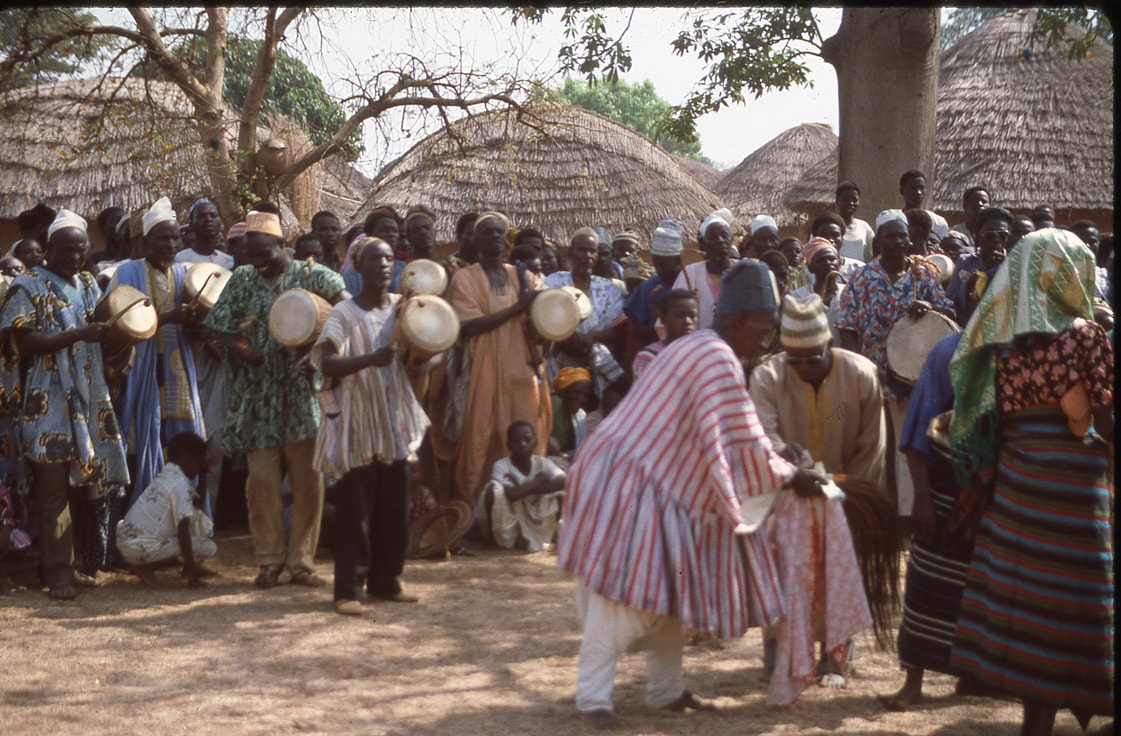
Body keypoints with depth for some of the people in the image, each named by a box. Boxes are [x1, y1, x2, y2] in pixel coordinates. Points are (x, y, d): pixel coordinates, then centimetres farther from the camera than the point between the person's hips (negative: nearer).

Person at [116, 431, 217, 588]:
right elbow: (183, 530, -19)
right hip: (142, 549, -10)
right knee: (209, 548, -8)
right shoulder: (180, 484, -15)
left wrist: (203, 475, 20)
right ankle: (147, 567, -6)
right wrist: (191, 572, -17)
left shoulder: (164, 475, 13)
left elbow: (197, 503, 25)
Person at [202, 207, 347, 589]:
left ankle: (302, 559, 11)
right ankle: (270, 559, 13)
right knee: (261, 480, 2)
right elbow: (223, 326, 5)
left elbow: (346, 303, -14)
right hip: (257, 396, 2)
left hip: (302, 393, -2)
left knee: (307, 479, 1)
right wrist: (241, 349, -16)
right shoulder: (243, 280, 8)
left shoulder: (311, 275, -1)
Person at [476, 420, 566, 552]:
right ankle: (491, 536, -7)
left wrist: (525, 489, -26)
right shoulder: (501, 465, -15)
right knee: (494, 488, -29)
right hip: (508, 527, -3)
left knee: (561, 492, -18)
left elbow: (564, 481, -25)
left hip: (535, 526, 3)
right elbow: (510, 495, -33)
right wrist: (538, 481, -20)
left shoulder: (543, 463, -5)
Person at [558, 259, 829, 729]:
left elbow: (730, 438, 19)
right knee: (626, 590, -10)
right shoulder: (718, 358, -18)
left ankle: (666, 689, 20)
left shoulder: (701, 349, 15)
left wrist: (779, 470, 15)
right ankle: (593, 695, -6)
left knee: (670, 588, 13)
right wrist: (790, 478, -8)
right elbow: (742, 443, -20)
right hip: (630, 480, -11)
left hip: (659, 480, 11)